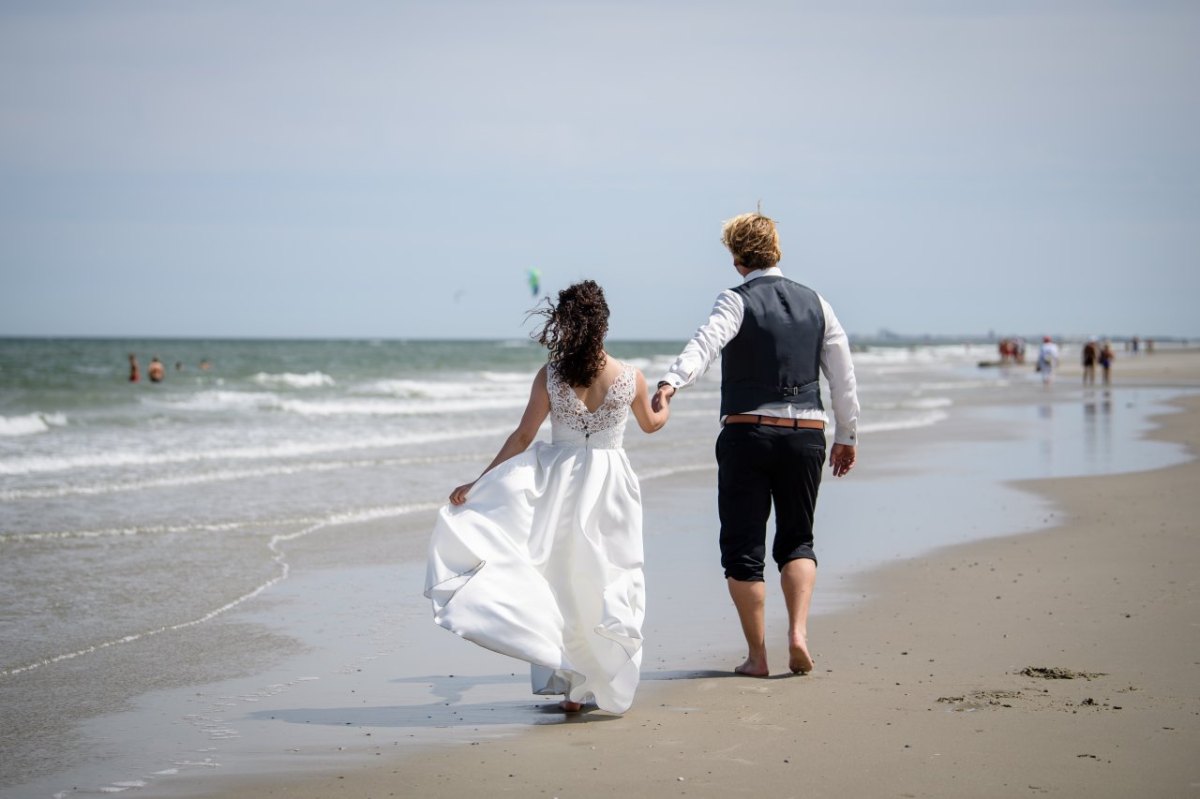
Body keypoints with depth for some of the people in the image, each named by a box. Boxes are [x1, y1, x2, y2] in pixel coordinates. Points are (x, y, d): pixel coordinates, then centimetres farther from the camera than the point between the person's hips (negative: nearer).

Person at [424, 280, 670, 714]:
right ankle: (601, 687, 11)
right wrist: (665, 405, 39)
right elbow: (650, 424, 15)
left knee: (558, 580, 9)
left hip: (557, 483, 0)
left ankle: (568, 683, 2)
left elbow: (521, 438, -6)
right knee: (605, 583, 9)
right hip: (607, 487, 0)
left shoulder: (549, 376, -8)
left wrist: (477, 483, 1)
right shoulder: (630, 378, -5)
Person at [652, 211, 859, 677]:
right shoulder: (815, 304, 9)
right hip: (806, 434, 4)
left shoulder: (737, 302, -4)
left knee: (743, 545, 6)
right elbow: (843, 376, 10)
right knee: (796, 540, 17)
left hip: (747, 433, -4)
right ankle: (798, 633, -5)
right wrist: (847, 435, 19)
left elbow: (706, 342, -25)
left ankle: (757, 656, 6)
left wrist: (671, 383, -39)